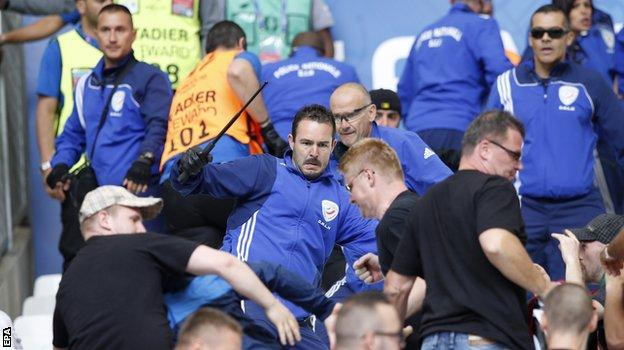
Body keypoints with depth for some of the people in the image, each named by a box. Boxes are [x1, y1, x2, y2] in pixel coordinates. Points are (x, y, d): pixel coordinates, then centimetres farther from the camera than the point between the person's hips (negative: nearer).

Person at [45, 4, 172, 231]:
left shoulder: (150, 78, 1)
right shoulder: (87, 84, 21)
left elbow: (158, 127, -11)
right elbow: (73, 133, 27)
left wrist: (145, 160, -27)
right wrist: (60, 165, 9)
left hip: (139, 187, -6)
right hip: (101, 191, 6)